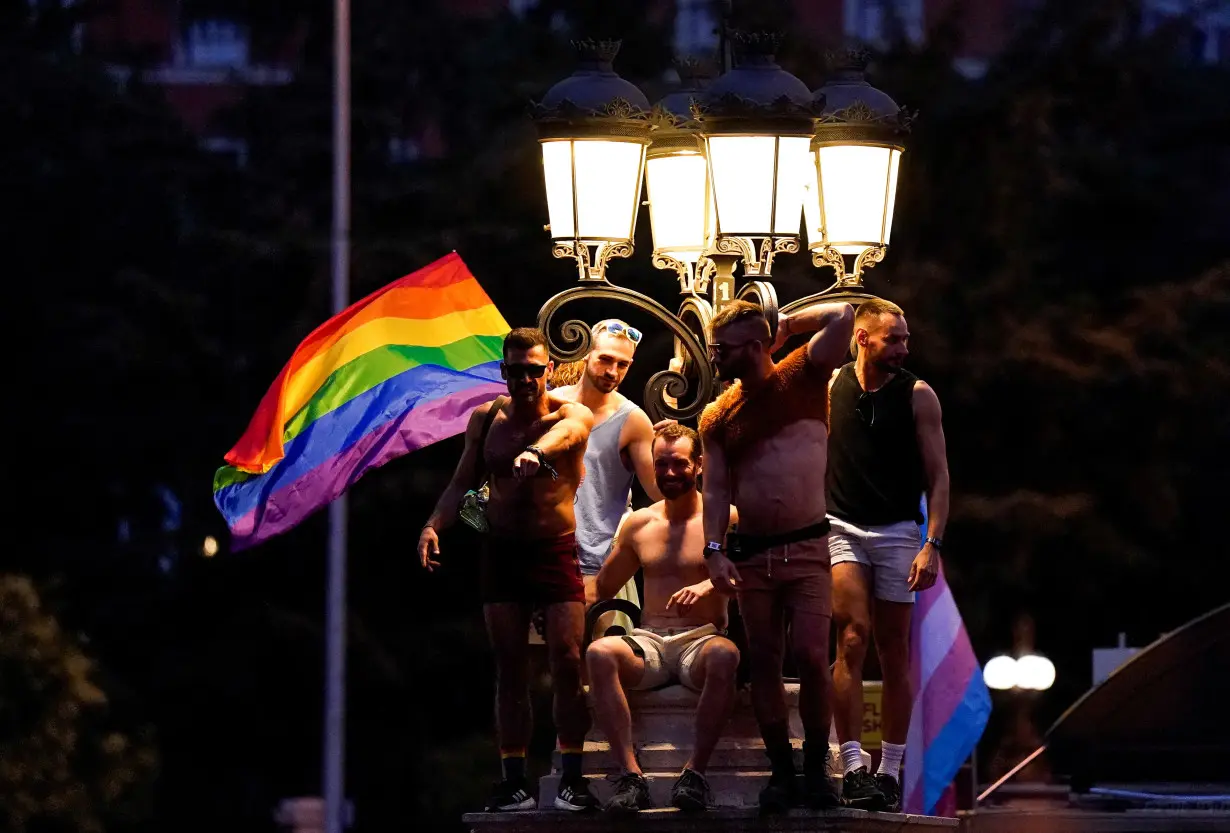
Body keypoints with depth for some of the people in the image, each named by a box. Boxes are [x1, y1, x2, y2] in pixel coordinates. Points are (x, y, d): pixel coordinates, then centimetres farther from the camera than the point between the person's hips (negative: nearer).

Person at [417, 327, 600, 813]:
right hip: (501, 550, 3)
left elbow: (561, 433, -30)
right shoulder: (486, 418, 6)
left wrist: (535, 452, -55)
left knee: (568, 663, -10)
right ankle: (515, 782, 3)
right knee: (510, 668, 2)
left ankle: (572, 779, -5)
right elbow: (462, 481, 6)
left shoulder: (573, 416, -6)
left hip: (556, 550, -3)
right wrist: (434, 525, -14)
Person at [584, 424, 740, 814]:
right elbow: (603, 588, 23)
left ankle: (695, 770, -33)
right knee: (599, 653, -30)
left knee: (724, 655, -40)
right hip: (649, 641, 3)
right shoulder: (639, 524, 17)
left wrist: (709, 586, -28)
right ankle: (630, 775, -35)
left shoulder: (722, 518, 5)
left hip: (701, 639, -3)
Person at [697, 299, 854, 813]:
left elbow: (842, 317, -10)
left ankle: (816, 767, 1)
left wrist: (784, 326, 1)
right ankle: (782, 771, 12)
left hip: (808, 548, -3)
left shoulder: (802, 378, 0)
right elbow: (715, 490, 3)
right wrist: (715, 550, -10)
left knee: (811, 658, -12)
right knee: (763, 663, 4)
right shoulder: (717, 416, 8)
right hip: (751, 554, 3)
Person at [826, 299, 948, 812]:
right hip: (840, 531, 0)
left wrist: (932, 544, -10)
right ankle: (852, 768, -17)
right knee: (852, 639, -15)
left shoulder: (917, 396, 1)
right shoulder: (829, 388, 4)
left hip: (897, 533, 0)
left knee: (894, 653, 3)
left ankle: (890, 771, 10)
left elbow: (938, 476, 0)